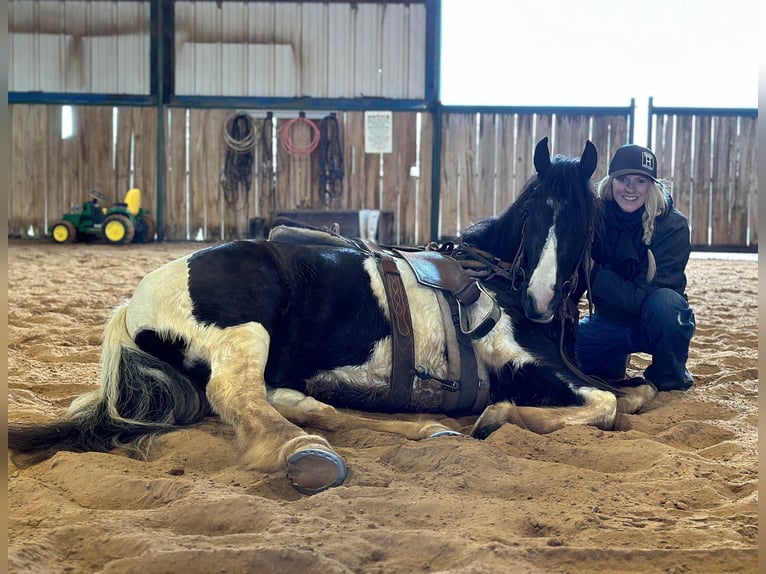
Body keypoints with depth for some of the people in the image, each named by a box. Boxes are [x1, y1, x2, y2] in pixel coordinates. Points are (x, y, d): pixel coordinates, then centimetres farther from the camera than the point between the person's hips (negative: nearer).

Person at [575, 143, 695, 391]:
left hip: (658, 323, -4)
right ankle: (613, 361, 18)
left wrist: (594, 272, -34)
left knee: (663, 301, -37)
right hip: (610, 321, 4)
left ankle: (670, 375, -8)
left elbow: (642, 297, -27)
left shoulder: (673, 226, -21)